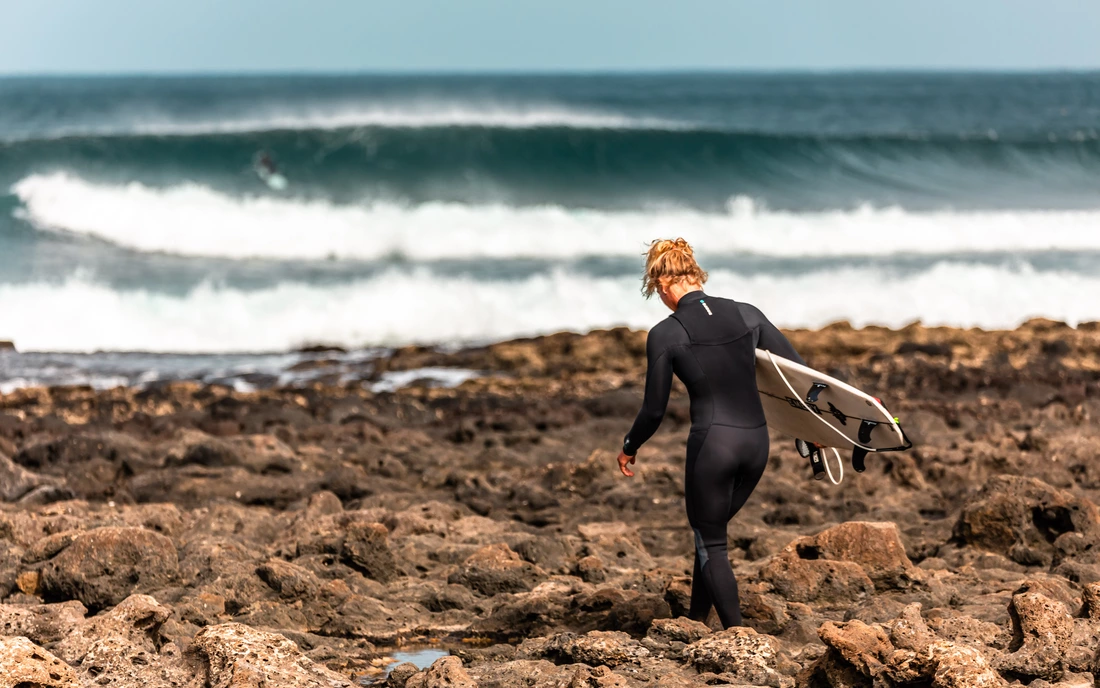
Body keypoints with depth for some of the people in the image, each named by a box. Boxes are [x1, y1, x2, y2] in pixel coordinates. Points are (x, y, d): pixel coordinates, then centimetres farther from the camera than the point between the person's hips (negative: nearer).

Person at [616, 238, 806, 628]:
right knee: (710, 531, 24)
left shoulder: (665, 335, -7)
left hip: (712, 443, -5)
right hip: (757, 441, 5)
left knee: (710, 542, 11)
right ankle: (696, 622, 32)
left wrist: (630, 447, 17)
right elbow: (798, 369, 7)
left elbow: (654, 409, -2)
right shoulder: (746, 315, 4)